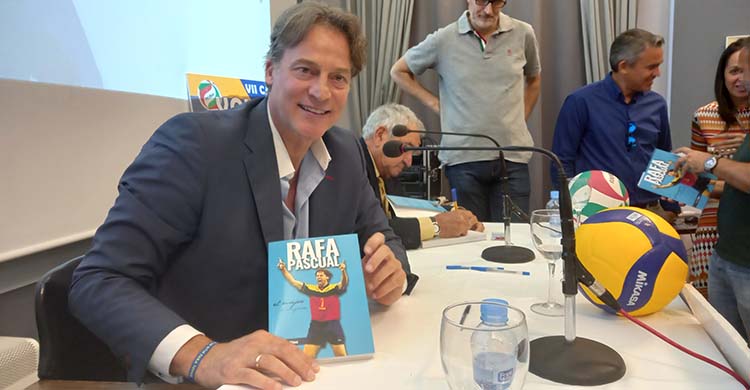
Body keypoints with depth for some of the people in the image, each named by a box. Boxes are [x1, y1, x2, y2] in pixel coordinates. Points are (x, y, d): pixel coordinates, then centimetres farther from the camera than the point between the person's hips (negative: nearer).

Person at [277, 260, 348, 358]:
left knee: (342, 357, 0)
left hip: (333, 325, -3)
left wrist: (343, 271, -42)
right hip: (316, 326, 3)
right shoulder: (311, 289, 8)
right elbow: (293, 281, 9)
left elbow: (344, 283, -21)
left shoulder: (334, 288, -2)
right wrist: (283, 269, -2)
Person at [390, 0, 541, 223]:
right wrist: (435, 104, 4)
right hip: (464, 157, -1)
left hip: (513, 156, 2)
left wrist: (521, 119, 13)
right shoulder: (443, 40, -1)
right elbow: (399, 72, 12)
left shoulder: (523, 34, 6)